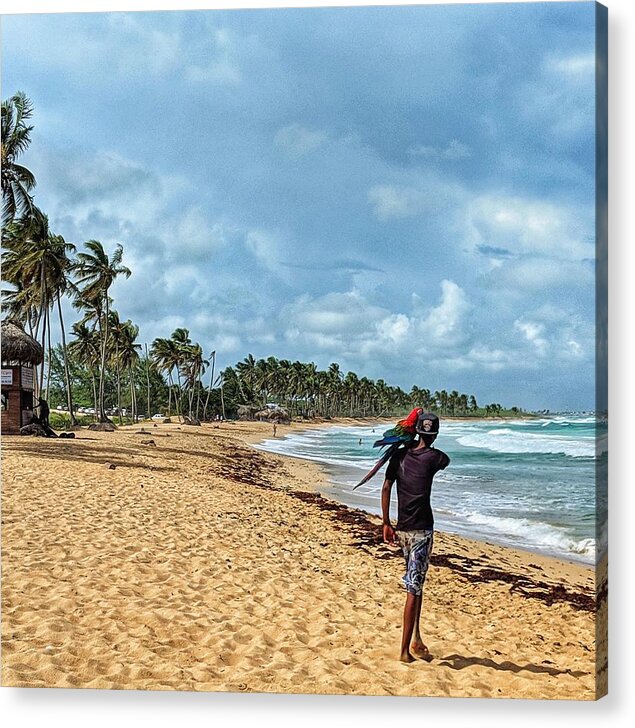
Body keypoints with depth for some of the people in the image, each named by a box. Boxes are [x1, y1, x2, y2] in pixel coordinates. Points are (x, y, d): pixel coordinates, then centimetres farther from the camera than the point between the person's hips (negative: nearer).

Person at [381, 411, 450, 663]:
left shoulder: (399, 455, 5)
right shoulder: (433, 457, -7)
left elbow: (386, 488, 2)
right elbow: (446, 461, 17)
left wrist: (386, 524, 8)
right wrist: (417, 445, 24)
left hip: (401, 529, 6)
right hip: (421, 529, -5)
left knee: (415, 584, 18)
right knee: (414, 589, -2)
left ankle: (416, 640, 20)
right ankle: (405, 650, 1)